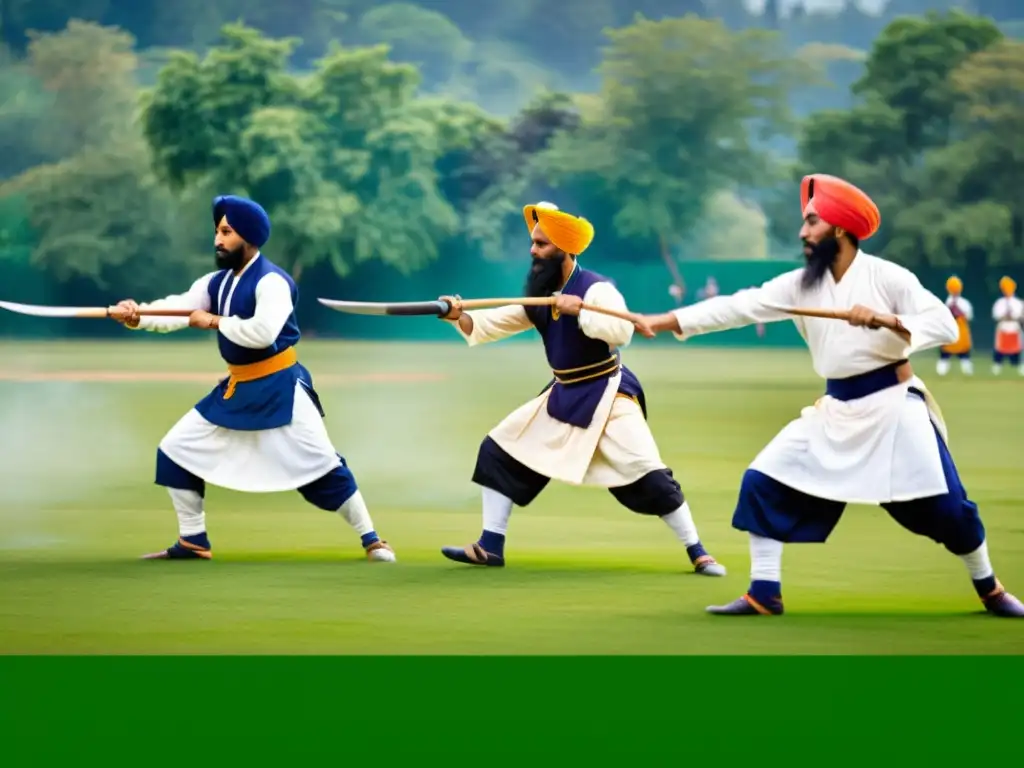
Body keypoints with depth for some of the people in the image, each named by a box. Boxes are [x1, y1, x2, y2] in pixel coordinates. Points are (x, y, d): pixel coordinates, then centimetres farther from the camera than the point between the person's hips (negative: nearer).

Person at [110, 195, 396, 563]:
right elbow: (177, 309, -5)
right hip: (237, 388, 8)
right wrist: (138, 314, -23)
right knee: (176, 449, 6)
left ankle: (371, 541, 3)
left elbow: (262, 332, -32)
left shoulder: (272, 281, -19)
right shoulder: (217, 282, 6)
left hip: (279, 388, -8)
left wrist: (214, 322, -22)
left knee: (320, 462, -8)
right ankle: (193, 542, 15)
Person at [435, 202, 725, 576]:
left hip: (606, 394, -7)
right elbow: (494, 323, 3)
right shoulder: (540, 295, 5)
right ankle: (490, 547, 11)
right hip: (563, 395, 8)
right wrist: (460, 317, -14)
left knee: (647, 474, -16)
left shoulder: (596, 288, -18)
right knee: (499, 449, 5)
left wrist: (579, 310, -34)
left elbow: (621, 331, -32)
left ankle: (697, 553, -4)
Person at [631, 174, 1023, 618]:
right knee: (763, 482, -3)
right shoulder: (800, 284, 2)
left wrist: (886, 321, -30)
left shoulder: (886, 277, -10)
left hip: (893, 403, -5)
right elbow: (737, 307, -3)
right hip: (836, 410, 5)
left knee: (943, 504, -5)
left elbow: (945, 326, -15)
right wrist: (660, 321, -10)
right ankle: (763, 595, 3)